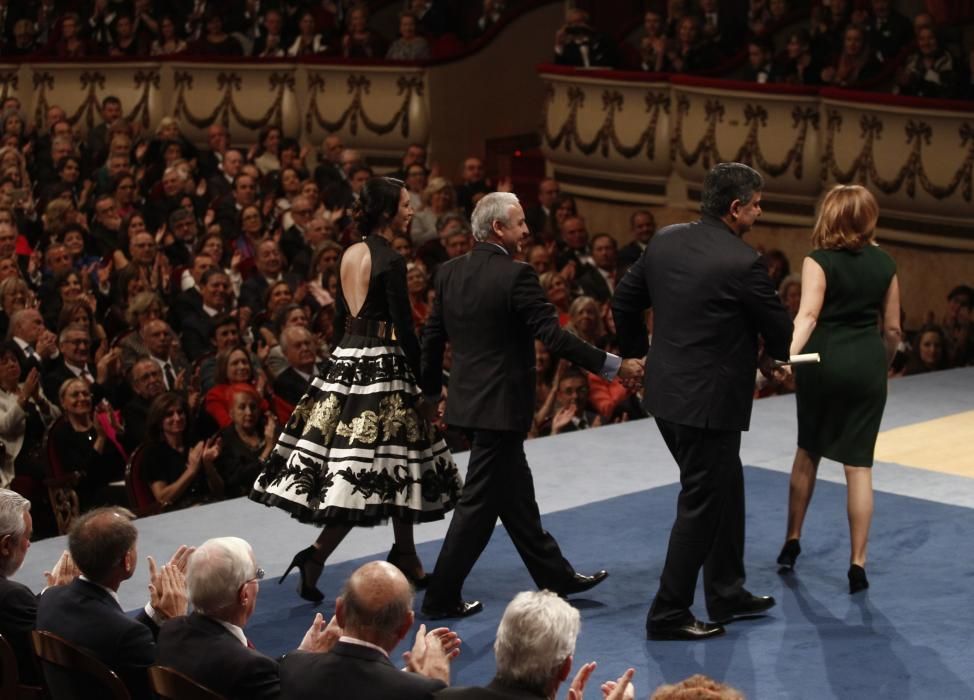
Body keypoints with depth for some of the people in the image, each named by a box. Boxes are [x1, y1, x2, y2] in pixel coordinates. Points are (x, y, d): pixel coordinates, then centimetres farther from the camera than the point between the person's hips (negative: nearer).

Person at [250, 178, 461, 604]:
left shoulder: (350, 255, 10)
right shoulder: (390, 262, -14)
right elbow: (405, 330, -15)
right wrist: (426, 381, -8)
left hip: (346, 359, 9)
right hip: (382, 365, -9)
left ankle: (406, 560, 22)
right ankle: (316, 555, -13)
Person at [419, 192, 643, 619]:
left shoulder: (449, 272, 5)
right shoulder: (516, 276, -17)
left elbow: (432, 338, 10)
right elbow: (554, 336, -20)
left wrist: (432, 392, 22)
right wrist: (612, 366, -14)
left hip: (468, 399, 9)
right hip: (501, 405, -8)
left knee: (516, 495, 17)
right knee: (480, 502, -1)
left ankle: (554, 576, 30)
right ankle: (441, 598, 3)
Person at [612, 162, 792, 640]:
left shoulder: (665, 240, 2)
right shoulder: (743, 263, -19)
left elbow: (624, 300, 12)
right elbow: (780, 333, -7)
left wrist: (636, 352, 27)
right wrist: (778, 355, 16)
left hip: (666, 390, 8)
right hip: (709, 401, -8)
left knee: (725, 489, 21)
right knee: (701, 507, 3)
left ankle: (727, 593, 31)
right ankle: (668, 614, 9)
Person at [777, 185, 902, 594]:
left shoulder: (820, 260, -6)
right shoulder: (884, 264, 5)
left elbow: (809, 314, -22)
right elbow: (893, 329, 9)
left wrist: (789, 353, -35)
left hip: (823, 360, -1)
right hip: (867, 364, 1)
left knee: (808, 451, 19)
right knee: (859, 464, 2)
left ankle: (792, 542, 28)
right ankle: (857, 564, 0)